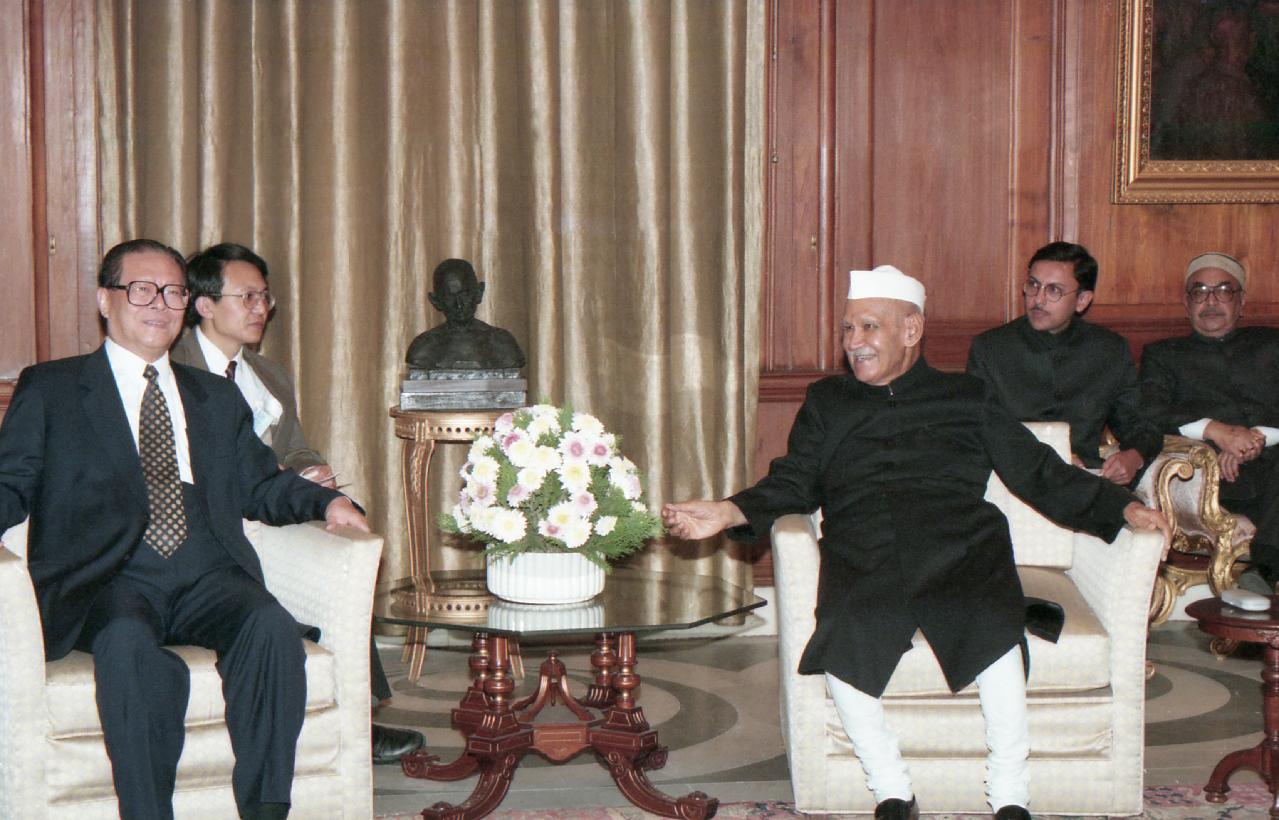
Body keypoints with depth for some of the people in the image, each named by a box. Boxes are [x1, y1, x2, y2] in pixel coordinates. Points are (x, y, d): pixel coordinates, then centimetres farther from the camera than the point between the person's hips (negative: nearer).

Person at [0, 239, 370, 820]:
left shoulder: (218, 398, 28)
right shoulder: (49, 389, 18)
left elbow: (259, 485, 25)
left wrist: (325, 501, 5)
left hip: (207, 577, 3)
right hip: (108, 578, -3)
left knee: (272, 626, -31)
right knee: (127, 643, -38)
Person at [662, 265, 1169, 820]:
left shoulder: (966, 400, 22)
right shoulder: (827, 404, 27)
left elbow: (1041, 475, 19)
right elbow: (793, 484, 17)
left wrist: (1123, 507, 8)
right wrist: (729, 513, -1)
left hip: (959, 552, 0)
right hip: (862, 562, 1)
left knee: (991, 625, -33)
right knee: (844, 639, -32)